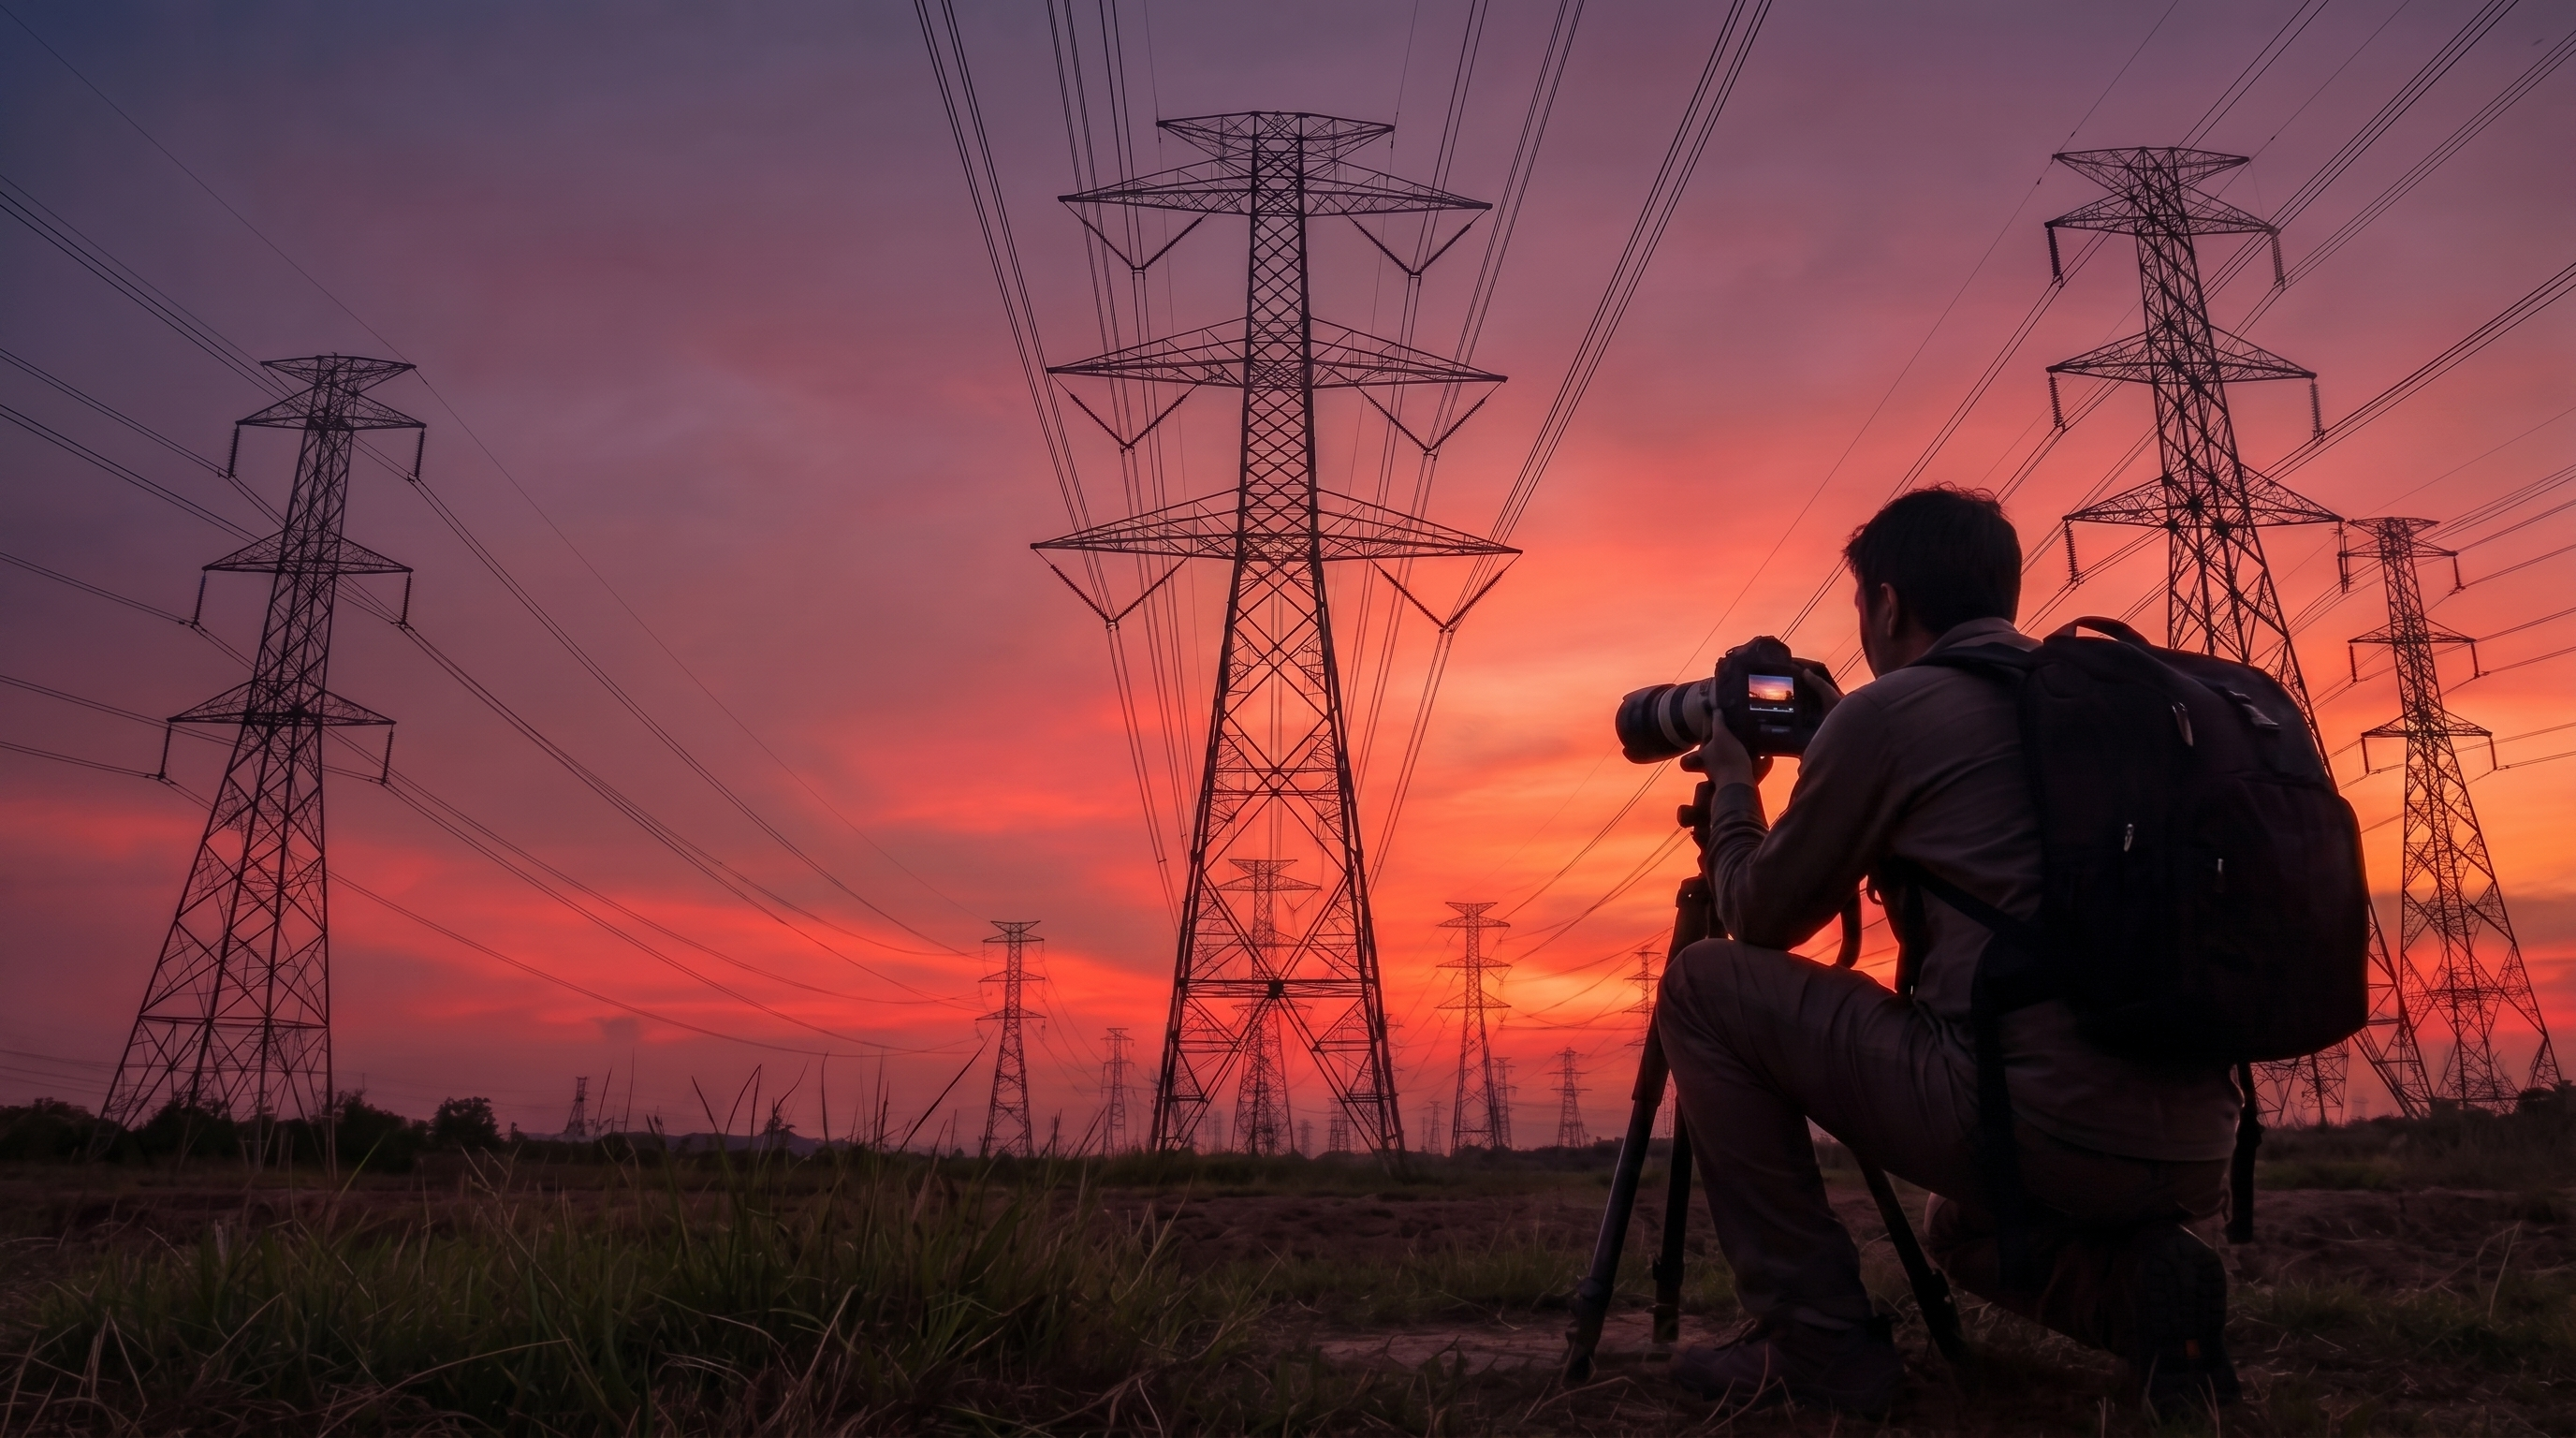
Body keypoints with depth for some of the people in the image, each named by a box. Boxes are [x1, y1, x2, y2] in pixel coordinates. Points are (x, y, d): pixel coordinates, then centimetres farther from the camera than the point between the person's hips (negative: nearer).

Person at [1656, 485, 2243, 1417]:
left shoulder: (1884, 711, 0)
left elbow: (1760, 919, 10)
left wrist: (1734, 784, 29)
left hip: (2037, 1118, -8)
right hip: (2195, 1148, 8)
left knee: (1706, 985, 8)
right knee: (1966, 1226, 39)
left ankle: (1817, 1341, 5)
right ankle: (2137, 1286, 7)